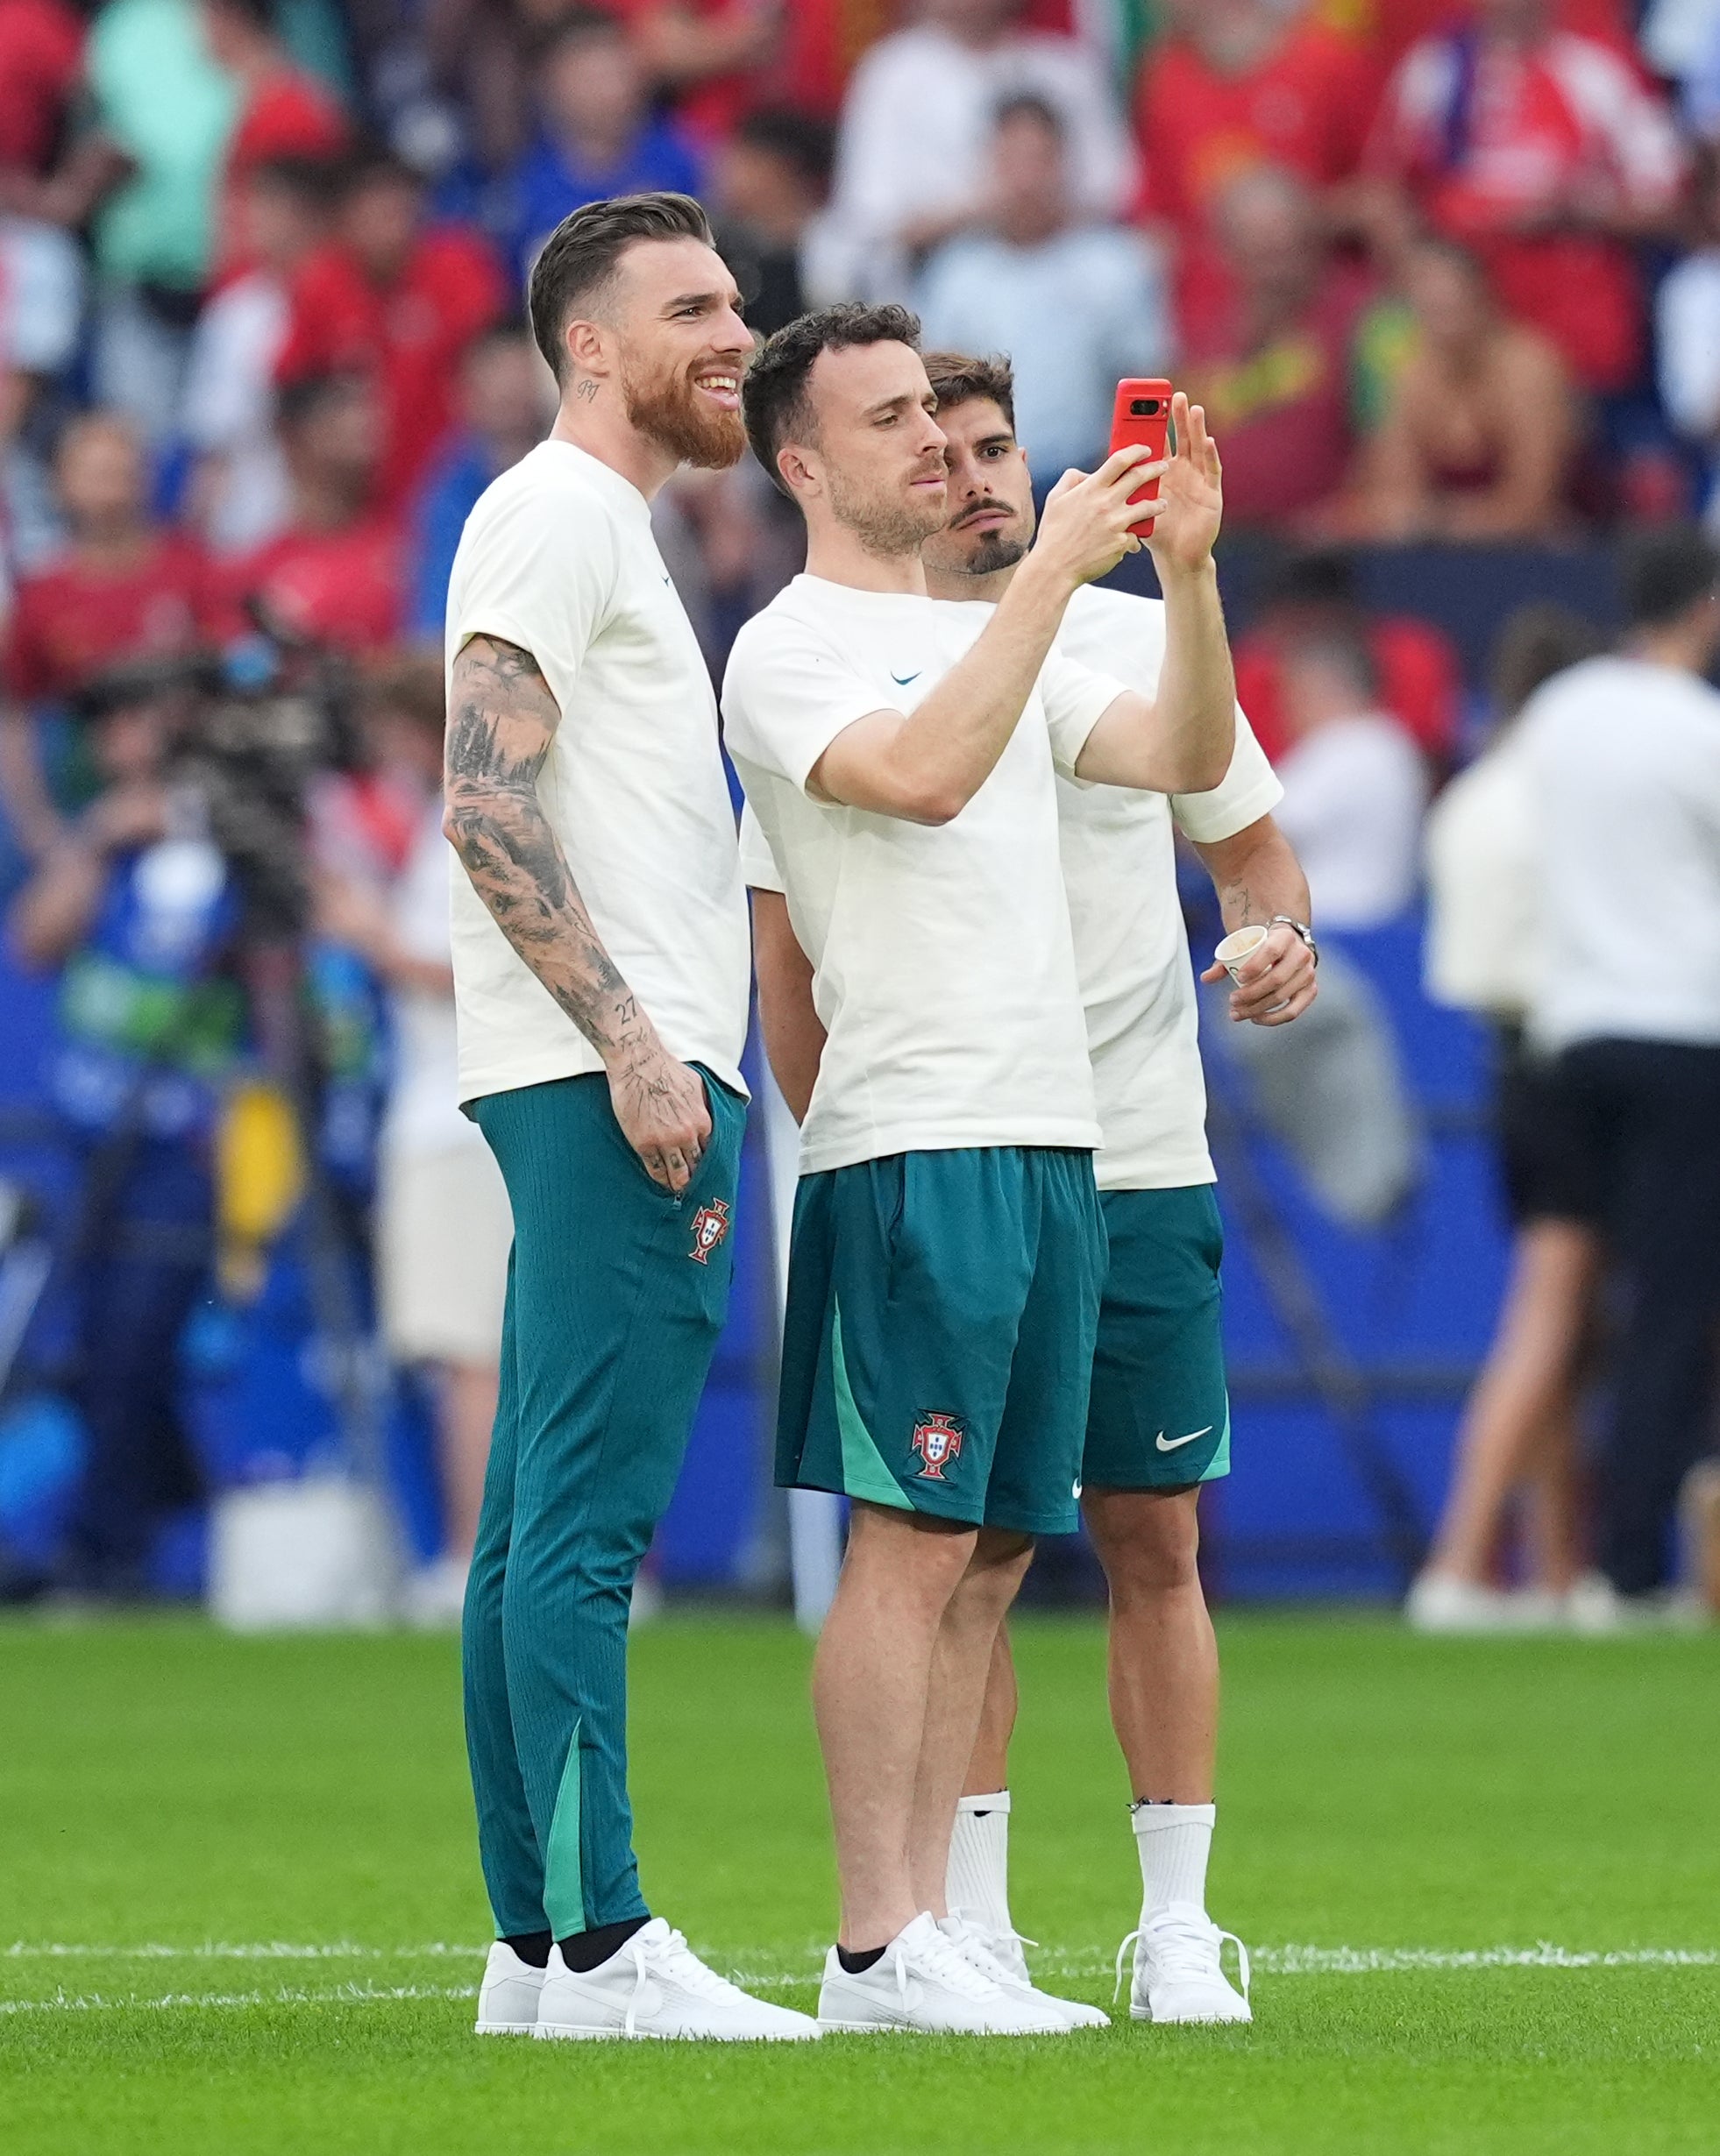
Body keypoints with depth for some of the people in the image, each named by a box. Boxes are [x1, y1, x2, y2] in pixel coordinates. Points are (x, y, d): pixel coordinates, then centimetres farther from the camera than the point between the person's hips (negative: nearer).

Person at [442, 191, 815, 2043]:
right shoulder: (553, 514, -8)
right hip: (604, 1070, -11)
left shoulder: (613, 527, 24)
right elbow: (485, 802, -18)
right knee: (585, 1520, -13)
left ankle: (532, 1946, 12)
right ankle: (595, 1944, -16)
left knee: (541, 1523, 10)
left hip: (627, 1074, 11)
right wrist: (633, 1048, -22)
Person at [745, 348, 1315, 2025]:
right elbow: (788, 955, 2)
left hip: (1138, 1169, 1)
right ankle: (969, 1920, 6)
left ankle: (1176, 1926, 5)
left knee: (1153, 1537, 1)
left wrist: (1280, 938, -6)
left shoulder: (1142, 645, 5)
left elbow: (1246, 839, 16)